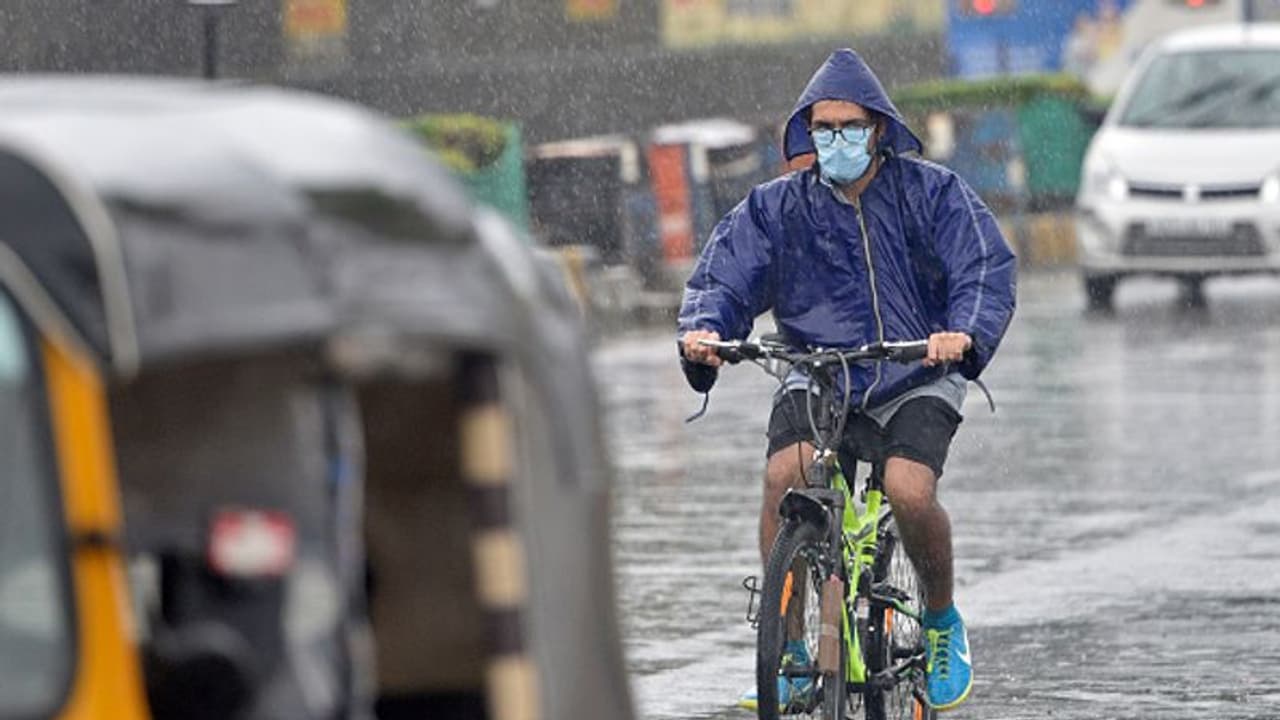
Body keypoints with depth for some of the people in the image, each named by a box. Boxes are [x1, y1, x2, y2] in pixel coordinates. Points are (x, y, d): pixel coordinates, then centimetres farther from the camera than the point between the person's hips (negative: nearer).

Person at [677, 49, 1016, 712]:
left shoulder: (930, 192, -1)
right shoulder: (777, 207, 3)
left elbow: (986, 270, -10)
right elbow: (722, 276, -1)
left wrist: (965, 334, -31)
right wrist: (704, 330, -24)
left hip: (915, 382, -2)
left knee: (909, 491, -27)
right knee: (784, 476, -27)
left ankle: (943, 623, 3)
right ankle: (788, 650, -16)